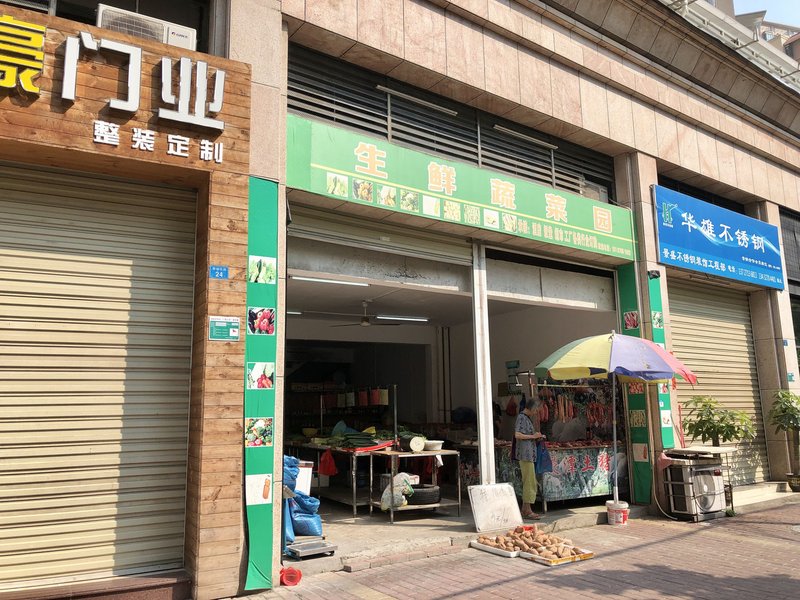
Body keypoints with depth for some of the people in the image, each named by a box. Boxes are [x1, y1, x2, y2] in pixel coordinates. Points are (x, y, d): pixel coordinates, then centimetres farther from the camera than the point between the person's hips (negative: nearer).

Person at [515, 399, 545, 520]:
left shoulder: (527, 418, 20)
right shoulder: (521, 417, -11)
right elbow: (517, 435, -21)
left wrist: (538, 437, 11)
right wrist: (533, 436, -16)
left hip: (529, 454, 10)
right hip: (525, 453, -10)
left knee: (529, 482, 11)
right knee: (529, 482, -9)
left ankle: (525, 510, 16)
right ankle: (528, 511, -5)